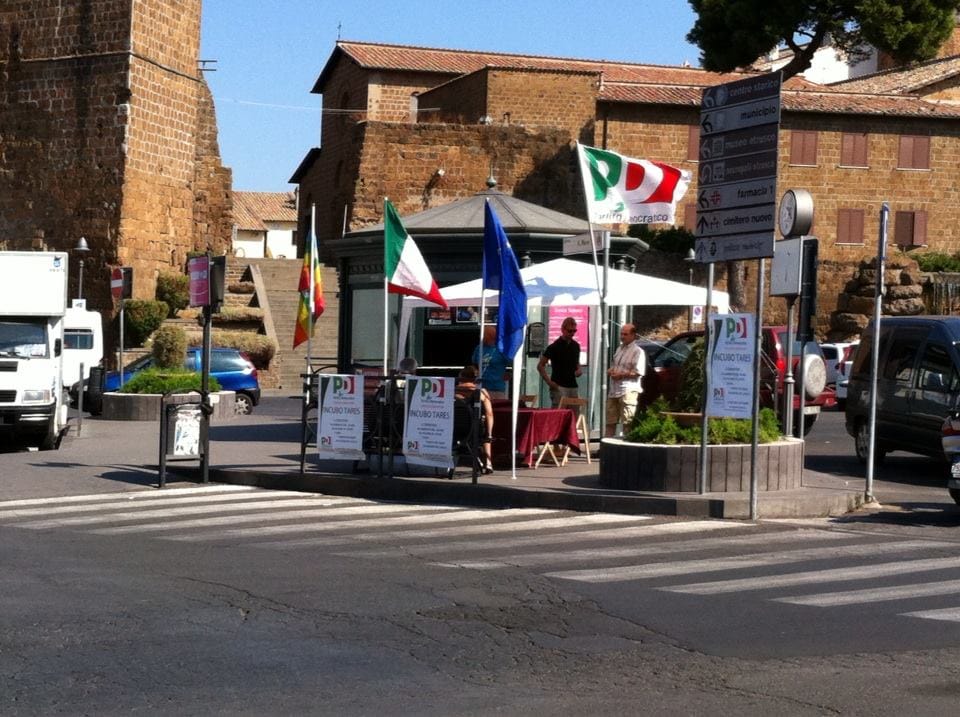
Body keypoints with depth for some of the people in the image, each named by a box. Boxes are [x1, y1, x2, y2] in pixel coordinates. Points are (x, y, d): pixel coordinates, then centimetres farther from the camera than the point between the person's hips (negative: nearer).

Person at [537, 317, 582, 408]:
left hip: (573, 386, 6)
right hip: (559, 386, -6)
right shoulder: (554, 347, -7)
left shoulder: (576, 346, 11)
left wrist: (579, 370, 3)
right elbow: (540, 366, -4)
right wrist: (549, 382, -12)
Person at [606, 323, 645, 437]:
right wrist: (611, 370, 6)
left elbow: (638, 372, -16)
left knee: (627, 422, -8)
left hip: (628, 390, -8)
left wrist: (621, 375, -15)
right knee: (610, 421, 12)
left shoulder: (638, 351, -8)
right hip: (614, 390, 8)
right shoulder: (620, 348, 18)